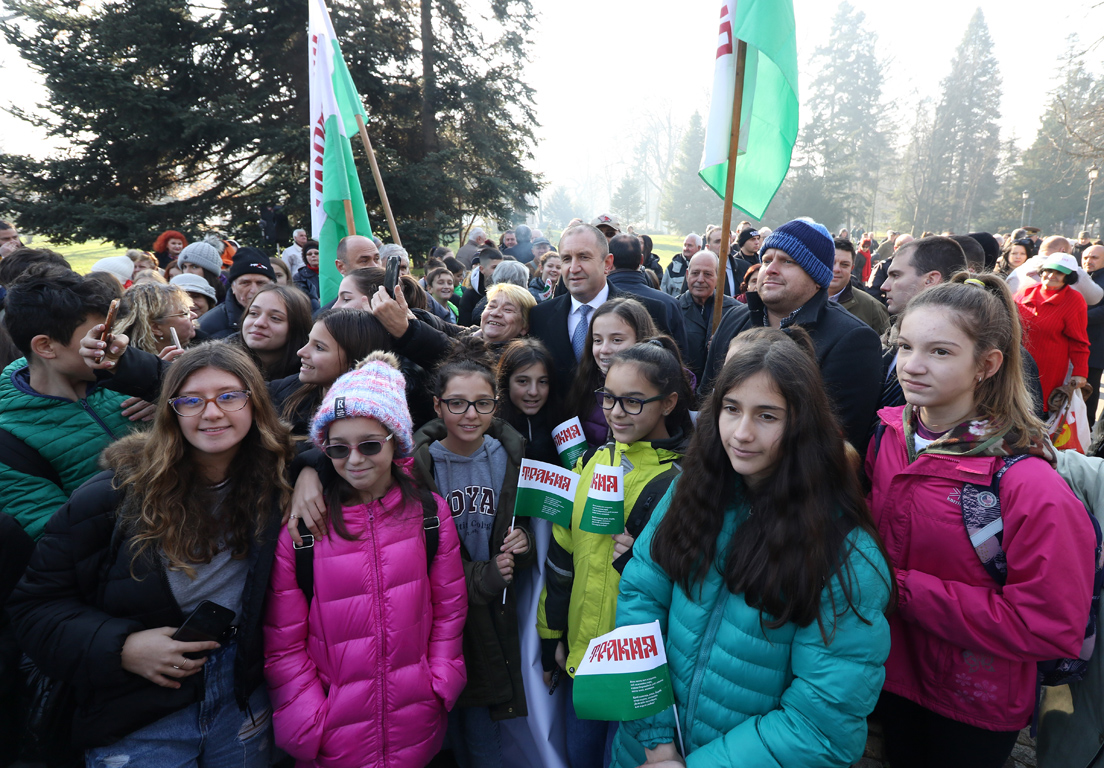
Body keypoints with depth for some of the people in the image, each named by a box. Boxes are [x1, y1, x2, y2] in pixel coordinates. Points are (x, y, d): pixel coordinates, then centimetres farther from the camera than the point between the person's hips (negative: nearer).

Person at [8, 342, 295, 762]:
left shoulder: (275, 481, -11)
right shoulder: (120, 491, -14)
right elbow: (37, 600, -5)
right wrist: (119, 647, -19)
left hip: (243, 702, 2)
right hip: (136, 722, -1)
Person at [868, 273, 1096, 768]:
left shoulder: (1026, 482, -27)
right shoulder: (888, 434, -9)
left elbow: (1050, 627, -25)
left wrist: (905, 588, -26)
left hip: (977, 709, -4)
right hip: (895, 673, 5)